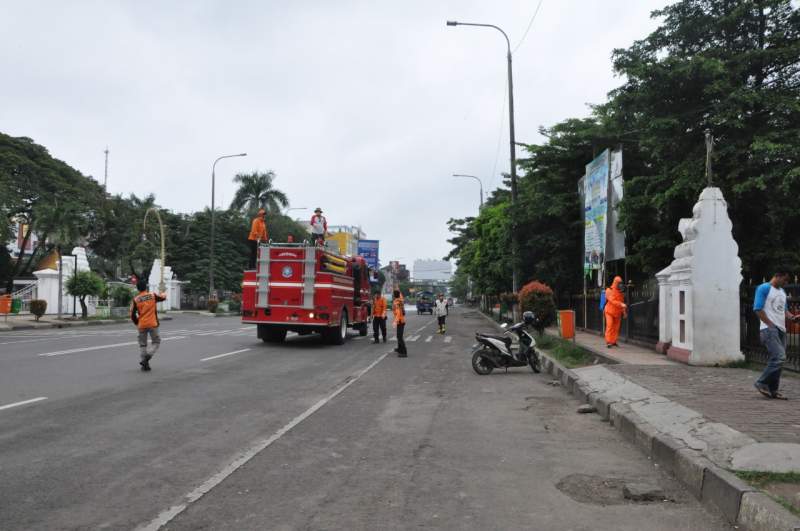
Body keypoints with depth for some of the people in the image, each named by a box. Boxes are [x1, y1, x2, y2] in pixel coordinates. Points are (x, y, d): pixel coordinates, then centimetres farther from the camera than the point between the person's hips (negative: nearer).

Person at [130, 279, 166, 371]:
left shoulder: (135, 299, -1)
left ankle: (145, 364, 7)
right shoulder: (153, 295, -3)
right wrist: (162, 294, 37)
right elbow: (164, 297, 14)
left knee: (142, 344, 11)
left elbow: (132, 314, 2)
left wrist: (137, 323, 17)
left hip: (142, 325, 2)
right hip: (152, 324, -1)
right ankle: (148, 355, -15)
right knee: (156, 342, 10)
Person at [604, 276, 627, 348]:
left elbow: (622, 301, 15)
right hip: (610, 312, -5)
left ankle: (613, 341, 10)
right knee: (609, 326, -12)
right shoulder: (609, 290, -7)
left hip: (618, 313, 5)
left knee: (616, 328, 2)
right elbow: (612, 301, -18)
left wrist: (624, 311, 8)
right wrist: (621, 304, -29)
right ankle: (608, 342, -12)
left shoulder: (621, 292, 10)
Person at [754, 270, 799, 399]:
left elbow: (784, 310, 25)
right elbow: (758, 309, -11)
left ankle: (772, 390, 11)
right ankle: (761, 383, -7)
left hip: (781, 330, 8)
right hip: (769, 329, -8)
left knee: (777, 359, 6)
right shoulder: (764, 288, -4)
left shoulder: (782, 292, 22)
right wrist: (770, 325, -14)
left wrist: (792, 317, 4)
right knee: (779, 357, -18)